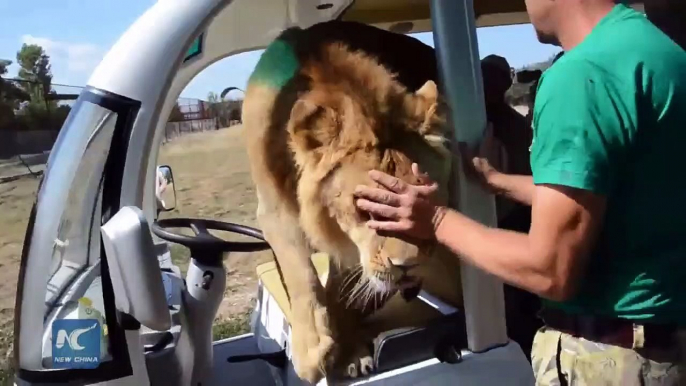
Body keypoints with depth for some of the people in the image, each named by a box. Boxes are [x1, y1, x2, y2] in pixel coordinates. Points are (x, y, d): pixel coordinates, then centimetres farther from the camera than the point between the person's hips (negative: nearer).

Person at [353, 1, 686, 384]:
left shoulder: (582, 74, -24)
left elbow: (551, 271, -24)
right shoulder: (653, 44, 6)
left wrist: (438, 221, -11)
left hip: (613, 352, -8)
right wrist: (495, 180, 24)